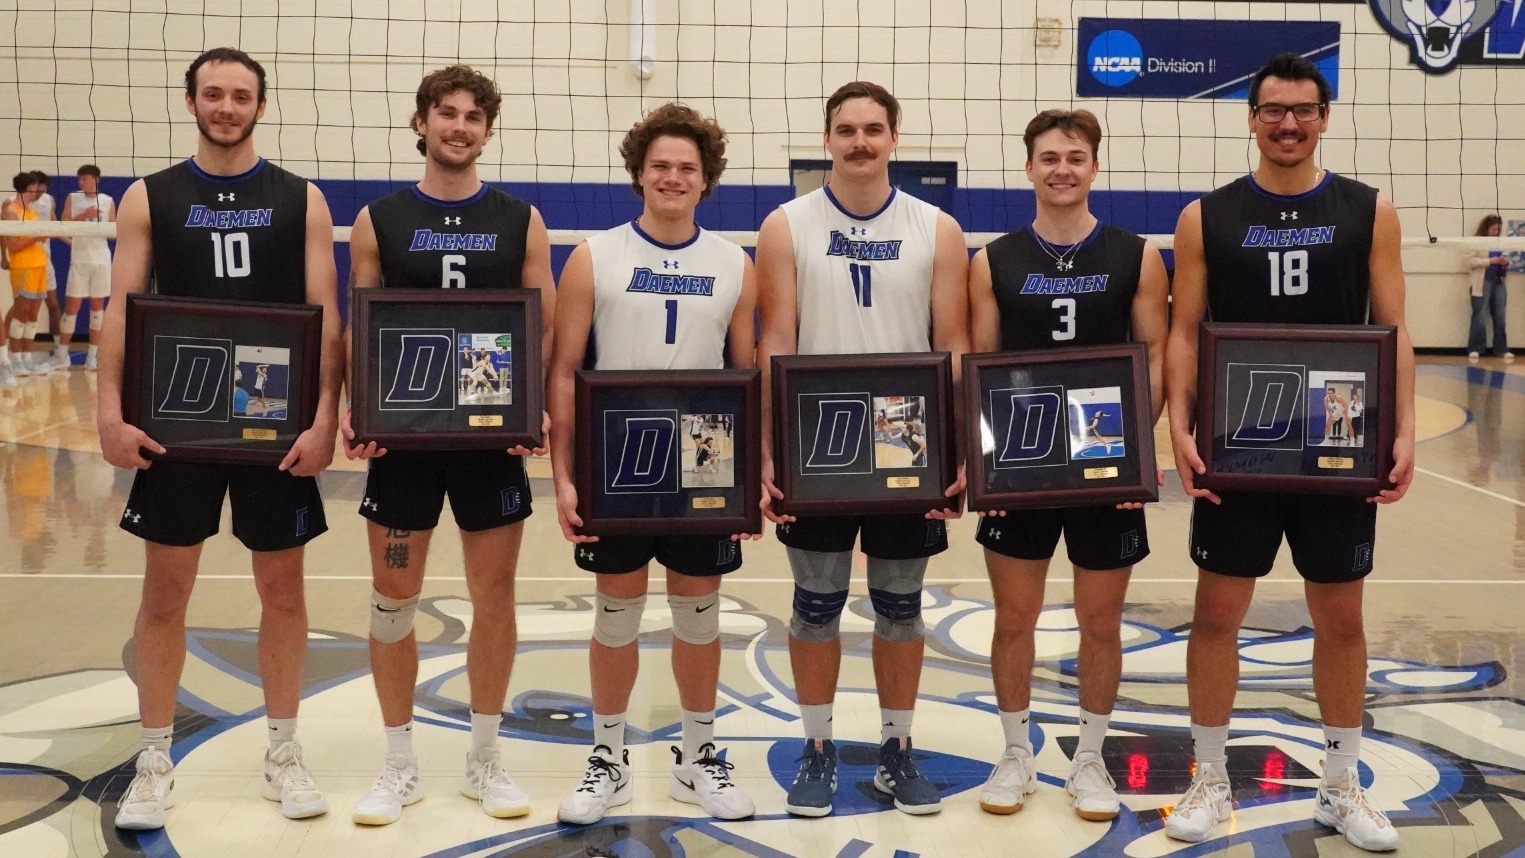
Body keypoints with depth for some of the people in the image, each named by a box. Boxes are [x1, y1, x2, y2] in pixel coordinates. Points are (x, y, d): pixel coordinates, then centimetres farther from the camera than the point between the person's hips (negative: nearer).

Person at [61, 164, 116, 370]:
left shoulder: (108, 201, 6)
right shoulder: (72, 198, 4)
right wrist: (83, 216, -15)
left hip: (102, 260, 1)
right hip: (79, 260, -1)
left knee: (97, 306, 4)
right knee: (72, 307, -2)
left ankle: (93, 354, 8)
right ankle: (62, 353, 5)